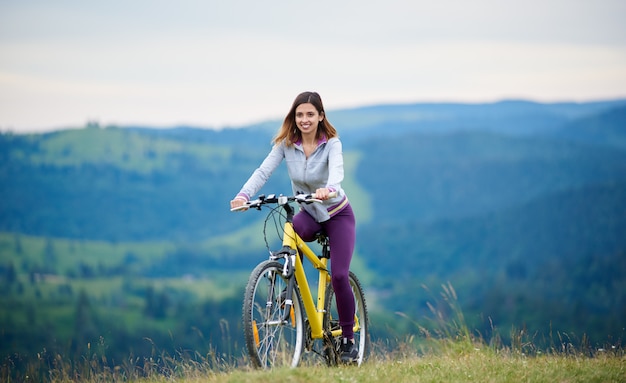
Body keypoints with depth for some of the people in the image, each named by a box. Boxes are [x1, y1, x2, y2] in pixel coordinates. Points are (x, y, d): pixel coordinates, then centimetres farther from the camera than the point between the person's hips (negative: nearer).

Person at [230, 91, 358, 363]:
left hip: (337, 214, -3)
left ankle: (348, 340, 1)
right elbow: (263, 171, -23)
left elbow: (336, 170, -39)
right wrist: (244, 194, -43)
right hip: (309, 214, 3)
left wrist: (328, 189, -63)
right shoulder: (286, 144, -11)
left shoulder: (331, 143, -19)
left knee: (339, 276, -14)